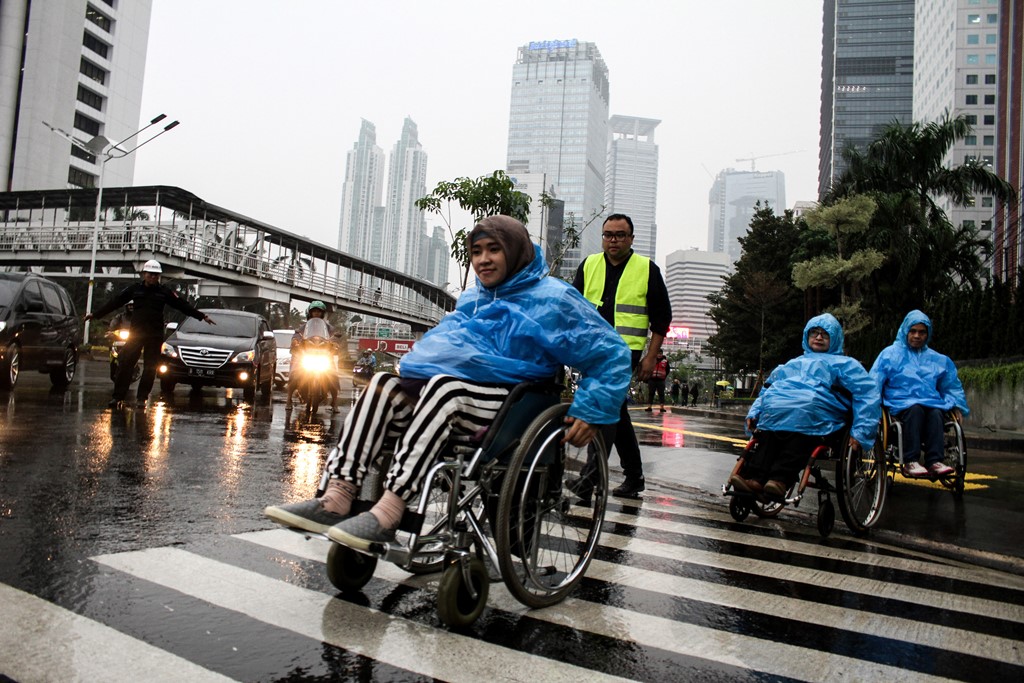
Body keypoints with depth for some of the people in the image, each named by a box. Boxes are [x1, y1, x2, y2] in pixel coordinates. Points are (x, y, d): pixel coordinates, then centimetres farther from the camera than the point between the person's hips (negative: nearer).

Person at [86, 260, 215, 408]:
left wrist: (202, 316, 1)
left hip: (155, 335, 0)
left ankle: (142, 398, 12)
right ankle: (118, 396, 2)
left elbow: (183, 305, 5)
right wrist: (95, 314, 8)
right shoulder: (134, 289, 5)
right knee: (125, 364, -5)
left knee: (150, 368, 3)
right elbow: (114, 303, 9)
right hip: (135, 333, 0)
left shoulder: (165, 291, 4)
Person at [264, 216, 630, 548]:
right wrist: (425, 354, 20)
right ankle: (335, 499, -30)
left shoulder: (552, 299, 3)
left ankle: (388, 512, -42)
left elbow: (612, 353, -1)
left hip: (505, 403, -7)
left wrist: (591, 412, -11)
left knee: (444, 387, -36)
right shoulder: (471, 298, 26)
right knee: (383, 384, -19)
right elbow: (447, 341, 40)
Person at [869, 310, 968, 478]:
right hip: (901, 405, -3)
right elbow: (874, 384, 6)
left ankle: (935, 461, -40)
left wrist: (955, 405, 16)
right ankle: (910, 462, -40)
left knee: (936, 413, -33)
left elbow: (952, 387, 34)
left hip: (932, 403, 3)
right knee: (915, 409, -37)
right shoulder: (890, 354, 13)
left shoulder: (938, 360, 24)